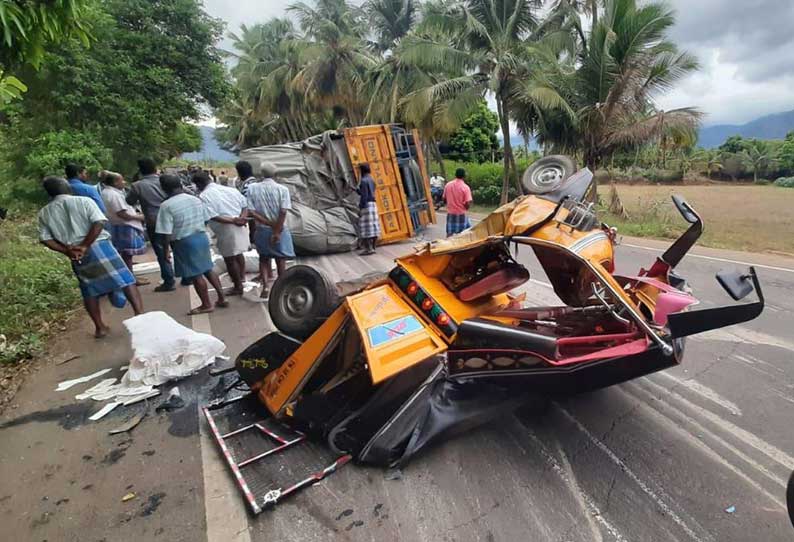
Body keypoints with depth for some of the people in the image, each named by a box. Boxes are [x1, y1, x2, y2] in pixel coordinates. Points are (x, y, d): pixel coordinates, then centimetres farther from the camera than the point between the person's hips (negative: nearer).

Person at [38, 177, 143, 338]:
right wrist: (85, 246, -13)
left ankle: (100, 327, 18)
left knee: (90, 291, 14)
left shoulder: (44, 213, 9)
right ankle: (139, 313, -14)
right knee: (125, 279, -2)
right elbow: (99, 222, -13)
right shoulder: (84, 201, -1)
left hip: (76, 255, 4)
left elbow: (45, 239, 3)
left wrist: (67, 251, 0)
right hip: (99, 246, -4)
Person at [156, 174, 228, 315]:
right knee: (207, 269, 18)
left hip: (184, 242, -6)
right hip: (202, 237, 6)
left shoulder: (166, 205, -14)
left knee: (195, 275, 5)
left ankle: (206, 305, 16)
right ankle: (222, 298, 22)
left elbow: (167, 234, -16)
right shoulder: (196, 199, 3)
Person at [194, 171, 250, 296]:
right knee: (238, 253, 25)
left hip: (226, 230, -7)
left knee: (229, 258, 7)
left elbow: (213, 216, -20)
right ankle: (242, 278, 39)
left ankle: (238, 287, 16)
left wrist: (233, 221, -22)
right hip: (241, 226, 7)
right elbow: (245, 205, 6)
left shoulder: (203, 196, -8)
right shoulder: (230, 189, 10)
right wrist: (242, 218, -8)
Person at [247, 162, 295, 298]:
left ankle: (265, 287, 9)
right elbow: (283, 212, -19)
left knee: (263, 258, 18)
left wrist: (270, 224, -9)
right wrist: (277, 231, -16)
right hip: (280, 230, -2)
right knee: (281, 258, 14)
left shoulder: (252, 188, -5)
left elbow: (252, 212, -11)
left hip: (261, 230, 2)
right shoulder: (282, 189, -10)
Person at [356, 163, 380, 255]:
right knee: (373, 226, 7)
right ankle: (372, 248, 10)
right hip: (373, 204, 9)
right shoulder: (371, 180, 16)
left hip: (366, 205, -9)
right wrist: (356, 189, 24)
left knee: (366, 227, -7)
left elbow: (364, 196, -18)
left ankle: (369, 249, -9)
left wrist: (361, 209, -17)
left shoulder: (364, 181, -12)